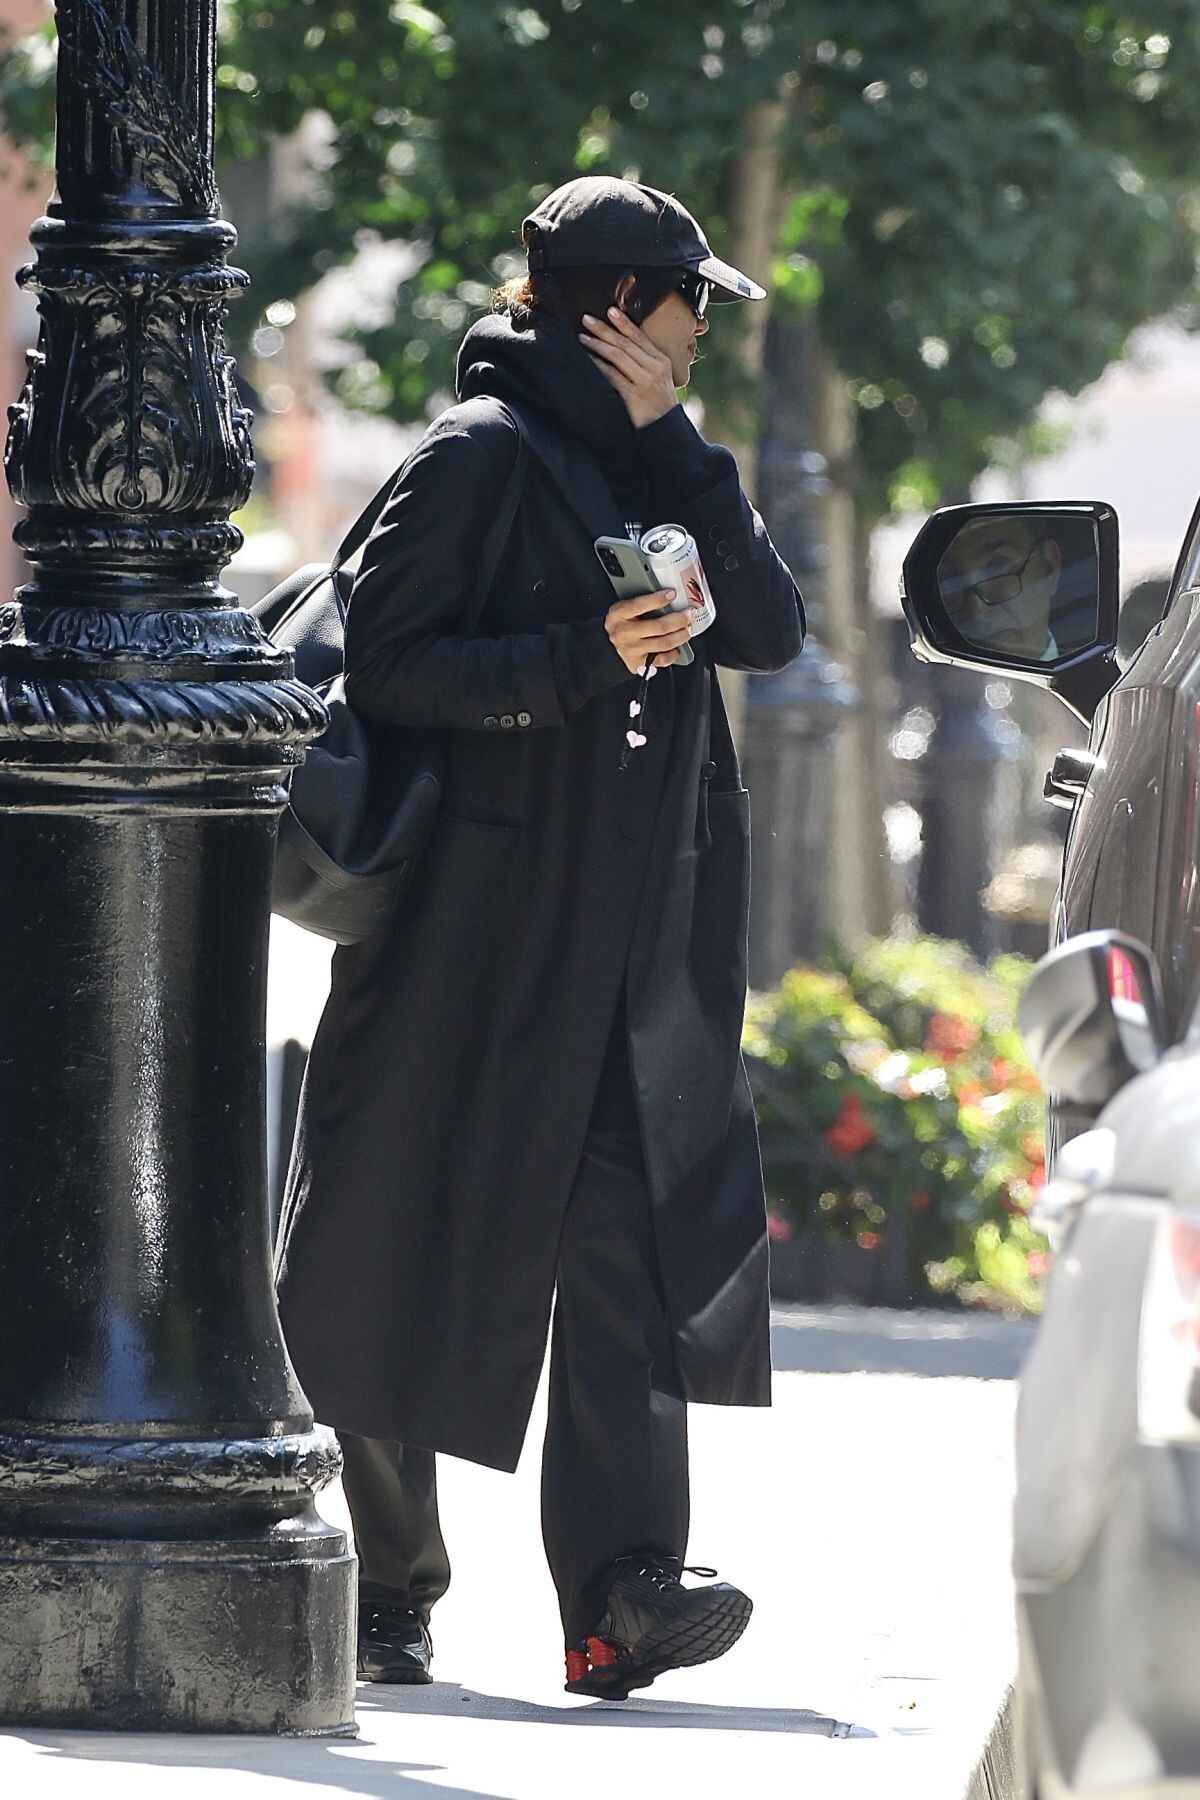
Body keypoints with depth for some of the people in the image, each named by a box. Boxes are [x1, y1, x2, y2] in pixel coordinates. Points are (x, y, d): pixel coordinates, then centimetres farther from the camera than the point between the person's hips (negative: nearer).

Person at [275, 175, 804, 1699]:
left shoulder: (649, 467, 19)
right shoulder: (480, 454, -4)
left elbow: (771, 631, 5)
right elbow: (387, 663, -13)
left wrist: (671, 445, -1)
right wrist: (589, 658, -20)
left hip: (642, 939, 6)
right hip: (483, 933, -6)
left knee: (634, 1244, -9)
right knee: (419, 1259, 1)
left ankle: (619, 1595, -19)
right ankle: (386, 1597, 13)